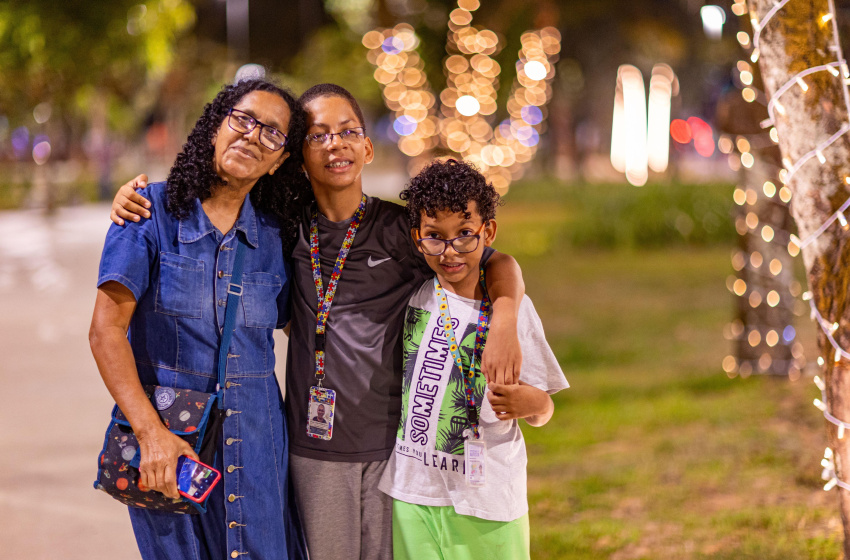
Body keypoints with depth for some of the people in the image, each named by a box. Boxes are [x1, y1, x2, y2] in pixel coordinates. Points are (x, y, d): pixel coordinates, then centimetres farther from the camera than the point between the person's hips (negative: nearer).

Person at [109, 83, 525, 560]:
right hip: (315, 447, 1)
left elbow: (497, 262, -2)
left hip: (394, 444, -1)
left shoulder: (399, 228, -3)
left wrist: (505, 323, -22)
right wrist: (135, 195, 2)